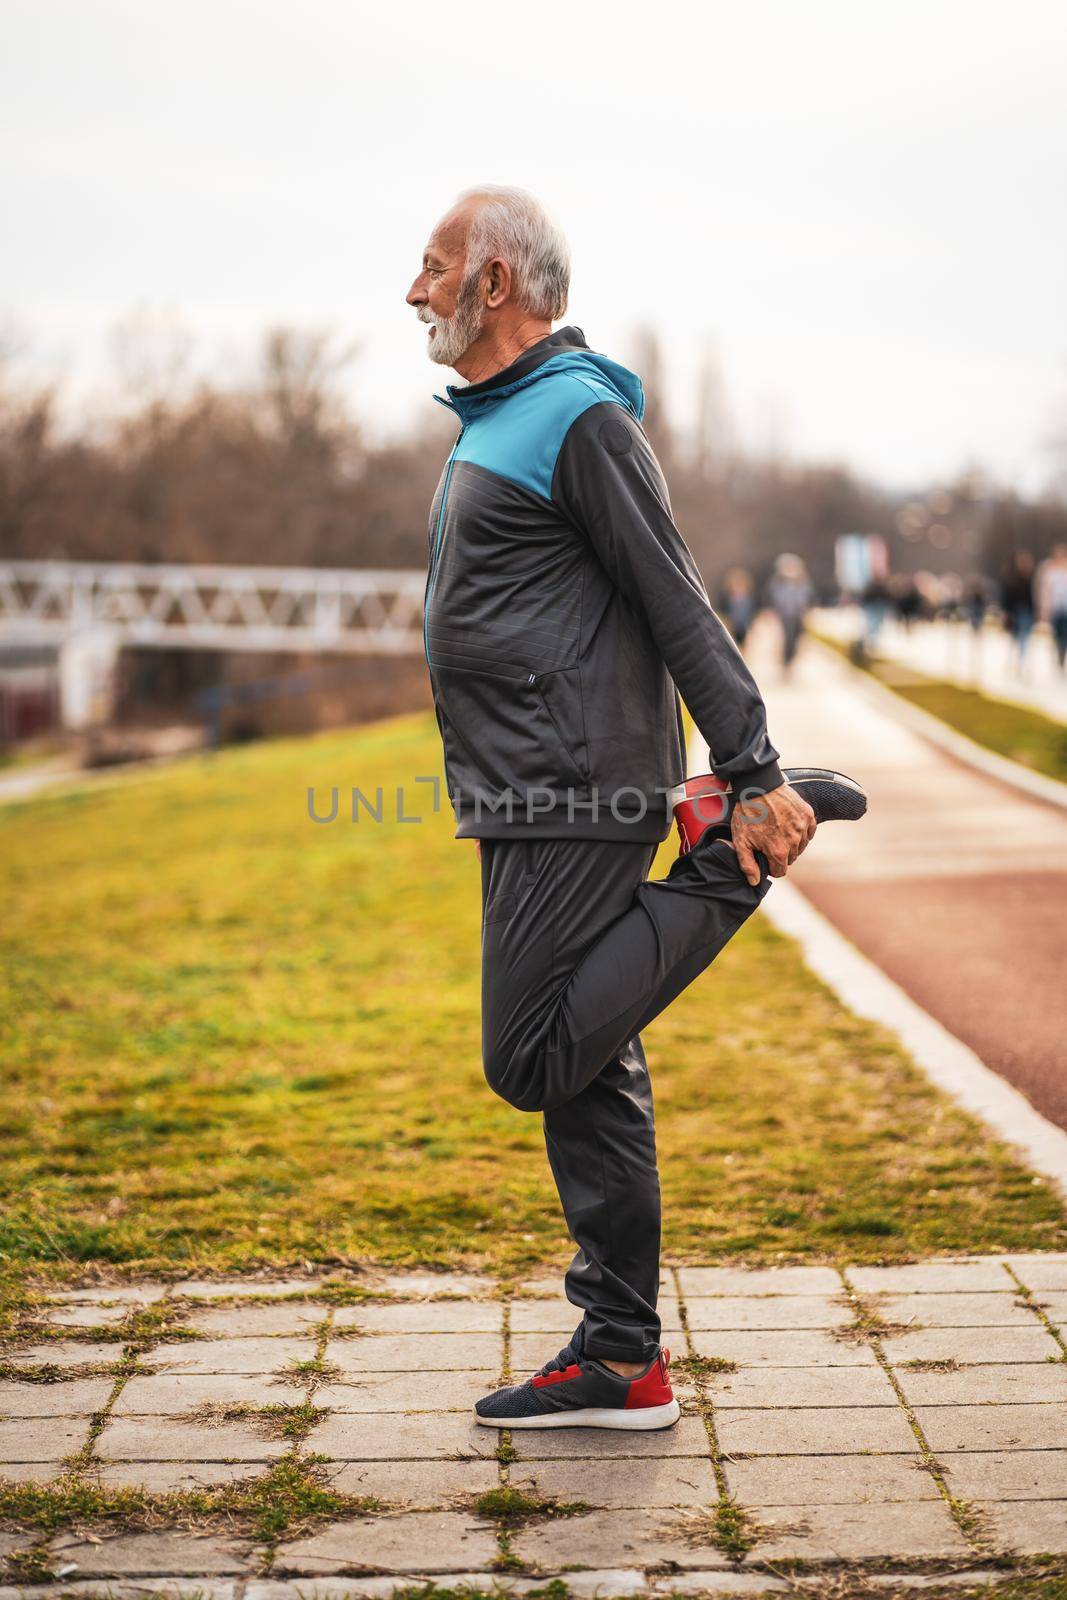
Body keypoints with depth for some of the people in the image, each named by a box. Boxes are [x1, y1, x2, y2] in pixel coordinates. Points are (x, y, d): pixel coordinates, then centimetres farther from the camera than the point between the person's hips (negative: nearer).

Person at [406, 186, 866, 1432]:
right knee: (586, 1076, 9)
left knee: (535, 1062, -10)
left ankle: (732, 863, 0)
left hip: (578, 800, -9)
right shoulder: (491, 426, 20)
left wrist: (756, 774, -18)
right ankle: (621, 1363, 14)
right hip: (538, 805, 9)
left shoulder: (581, 416, -11)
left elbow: (677, 608, -15)